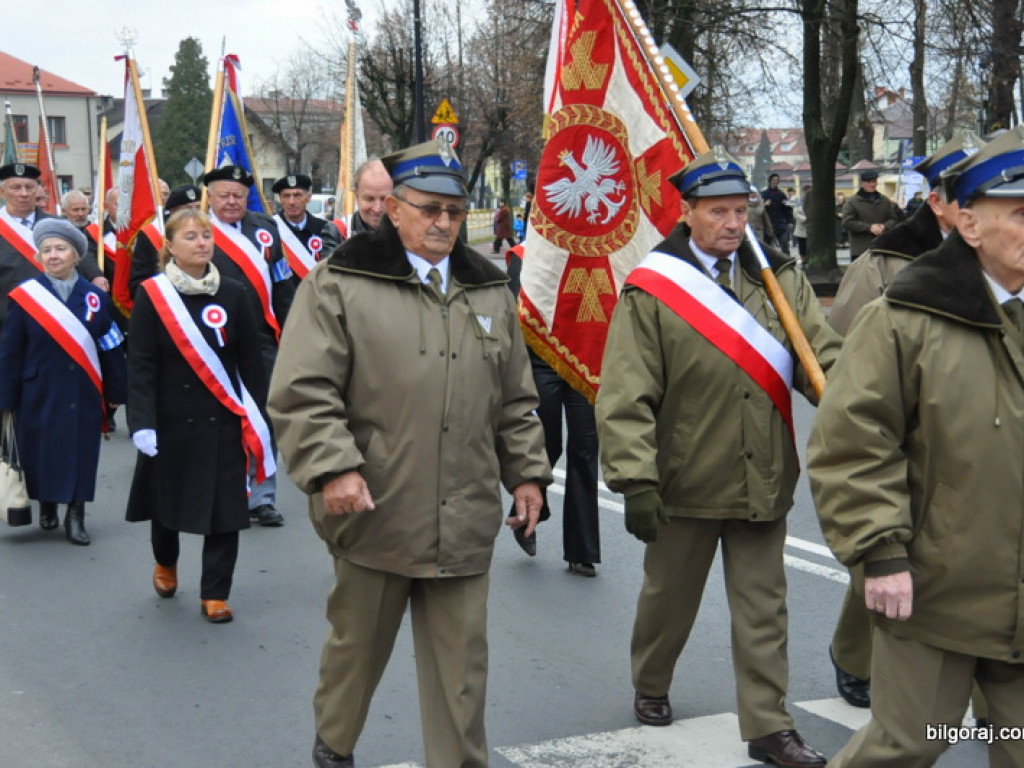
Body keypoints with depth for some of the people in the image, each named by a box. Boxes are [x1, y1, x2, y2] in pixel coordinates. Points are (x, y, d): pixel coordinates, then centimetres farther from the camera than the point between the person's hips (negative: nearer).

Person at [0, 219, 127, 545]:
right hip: (40, 394, -1)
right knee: (41, 452, 7)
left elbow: (111, 349, 4)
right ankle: (46, 507, 28)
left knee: (81, 454, 3)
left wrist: (117, 394, 3)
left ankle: (76, 516, 14)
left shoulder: (95, 298, 2)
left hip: (83, 396, 1)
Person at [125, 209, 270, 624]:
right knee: (167, 497, 16)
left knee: (224, 508, -1)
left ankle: (215, 594, 12)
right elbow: (141, 365, -8)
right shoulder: (151, 295, -5)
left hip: (223, 419, 1)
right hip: (171, 419, 0)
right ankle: (165, 562, 44)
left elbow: (251, 361, 2)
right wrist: (142, 423, -17)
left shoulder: (233, 294, -1)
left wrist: (257, 419, -1)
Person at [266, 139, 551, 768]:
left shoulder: (490, 290, 13)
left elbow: (517, 401, 18)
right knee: (358, 645, 15)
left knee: (462, 663, 7)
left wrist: (528, 472, 13)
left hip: (465, 521, 3)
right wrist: (333, 468, -19)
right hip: (374, 511, -3)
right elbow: (302, 391, -10)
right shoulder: (341, 282, -4)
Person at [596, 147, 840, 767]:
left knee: (763, 607, 9)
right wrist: (635, 482, -17)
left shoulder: (782, 280, 3)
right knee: (669, 597, 17)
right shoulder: (651, 290, -8)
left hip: (764, 482, 3)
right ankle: (651, 687, 41)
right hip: (685, 483, -2)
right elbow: (626, 397, -11)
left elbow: (826, 360, -3)